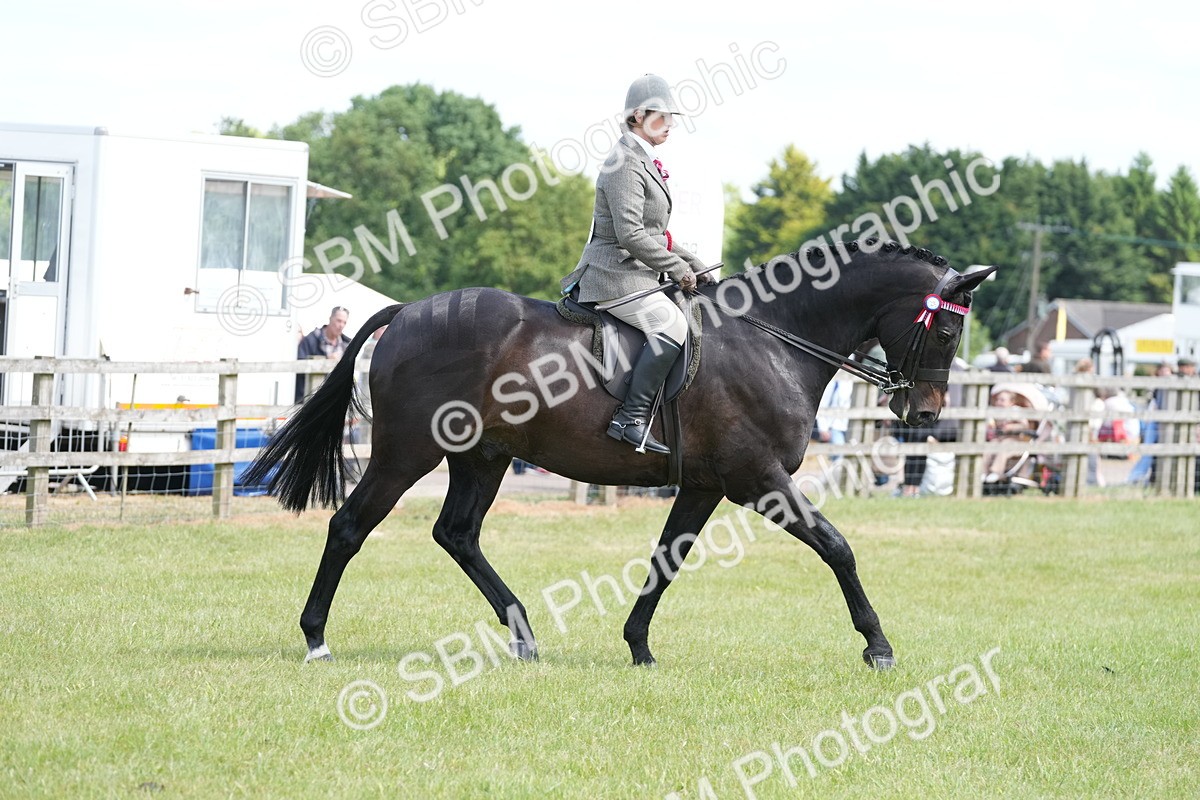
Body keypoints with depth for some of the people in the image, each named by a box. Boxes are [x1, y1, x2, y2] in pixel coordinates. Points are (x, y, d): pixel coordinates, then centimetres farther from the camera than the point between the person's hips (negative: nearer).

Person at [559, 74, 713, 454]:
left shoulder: (645, 162, 18)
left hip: (636, 276, 11)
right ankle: (631, 419, -29)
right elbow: (630, 234, -23)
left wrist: (690, 262, 15)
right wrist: (677, 268, -15)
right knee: (672, 325, -26)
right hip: (614, 276, -11)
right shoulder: (625, 164, -15)